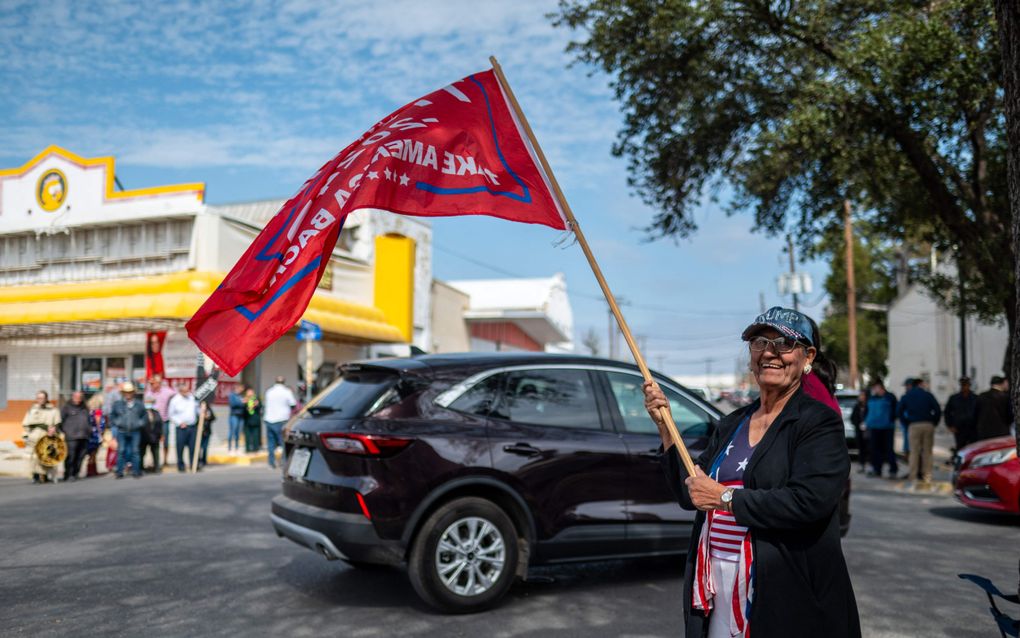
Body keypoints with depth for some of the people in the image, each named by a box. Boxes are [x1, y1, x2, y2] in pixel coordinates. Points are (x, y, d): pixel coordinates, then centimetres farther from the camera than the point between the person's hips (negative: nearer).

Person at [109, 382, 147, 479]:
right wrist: (118, 422, -2)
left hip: (135, 432, 0)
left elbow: (145, 417, 15)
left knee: (135, 451, -1)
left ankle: (136, 471, 4)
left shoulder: (139, 404, 9)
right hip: (122, 432, 0)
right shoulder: (117, 404, 8)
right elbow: (112, 416, 14)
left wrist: (139, 423, 0)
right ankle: (119, 472, 2)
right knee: (121, 451, -3)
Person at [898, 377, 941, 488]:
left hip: (914, 426, 0)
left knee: (914, 452, 0)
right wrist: (934, 423, 9)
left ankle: (912, 479, -5)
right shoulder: (927, 395, 6)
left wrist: (906, 423, 11)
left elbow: (899, 412, 4)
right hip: (928, 425, 0)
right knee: (927, 452, 5)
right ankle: (927, 478, 4)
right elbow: (938, 410, -1)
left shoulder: (906, 396, 10)